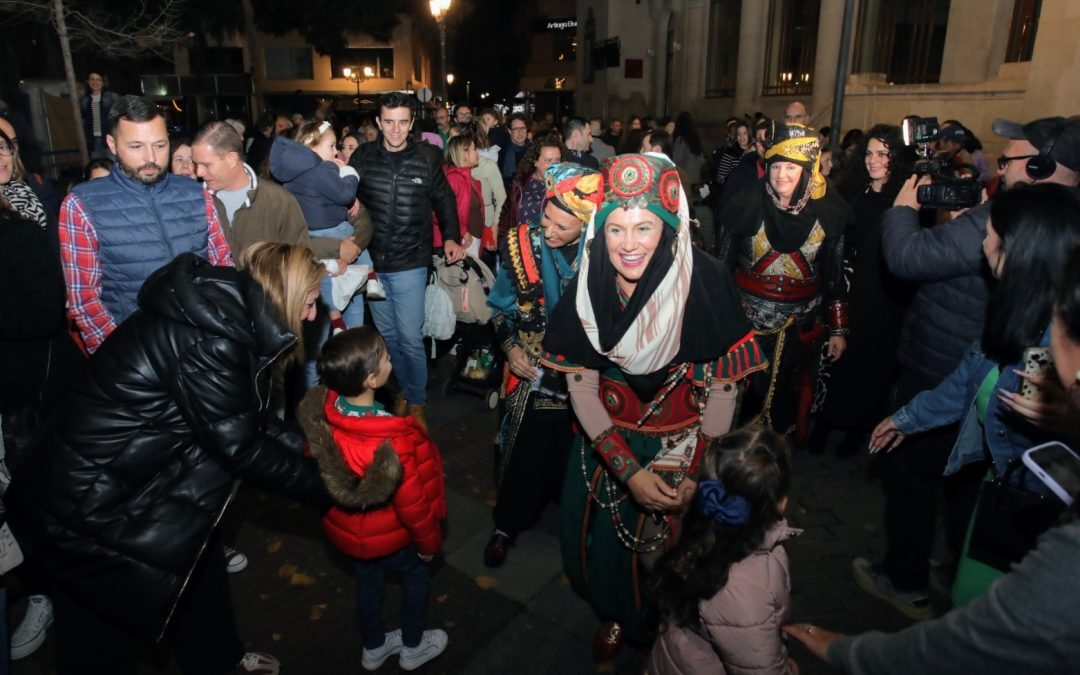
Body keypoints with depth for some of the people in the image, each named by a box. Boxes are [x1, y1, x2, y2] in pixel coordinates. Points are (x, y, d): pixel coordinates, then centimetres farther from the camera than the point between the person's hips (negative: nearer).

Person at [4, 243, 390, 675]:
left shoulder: (226, 312, 0)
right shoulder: (209, 339, -30)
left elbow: (249, 423, 6)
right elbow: (239, 447, -23)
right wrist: (331, 488, -14)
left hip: (128, 480, 9)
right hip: (84, 509, -9)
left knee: (199, 559, 24)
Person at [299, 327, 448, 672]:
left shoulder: (320, 410, -23)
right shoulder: (391, 444, -41)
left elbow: (317, 463, -3)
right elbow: (412, 504, -26)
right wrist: (430, 541, -7)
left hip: (346, 525, 5)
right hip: (386, 534, -5)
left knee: (367, 579, 29)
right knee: (415, 573, 24)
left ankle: (374, 647, 54)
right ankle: (413, 647, 46)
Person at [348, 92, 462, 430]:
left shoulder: (427, 157, -3)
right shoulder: (363, 156, -1)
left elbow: (444, 199, 9)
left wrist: (451, 237, 0)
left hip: (409, 263, -3)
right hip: (373, 261, 3)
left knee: (410, 338, -1)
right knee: (387, 334, 14)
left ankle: (417, 401, 18)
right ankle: (403, 389, 34)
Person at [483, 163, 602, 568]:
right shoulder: (523, 243, -12)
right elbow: (501, 306, 3)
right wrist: (510, 346, -11)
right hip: (530, 372, 1)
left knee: (576, 454, 18)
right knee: (522, 454, 15)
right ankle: (507, 524, 40)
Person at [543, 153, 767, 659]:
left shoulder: (704, 284, -25)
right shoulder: (588, 286, -16)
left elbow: (721, 390, -16)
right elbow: (580, 385, -11)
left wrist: (699, 471, -15)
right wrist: (628, 469, -18)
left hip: (681, 441, -2)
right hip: (605, 436, 3)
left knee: (667, 539, 12)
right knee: (602, 531, 16)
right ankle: (617, 615, 49)